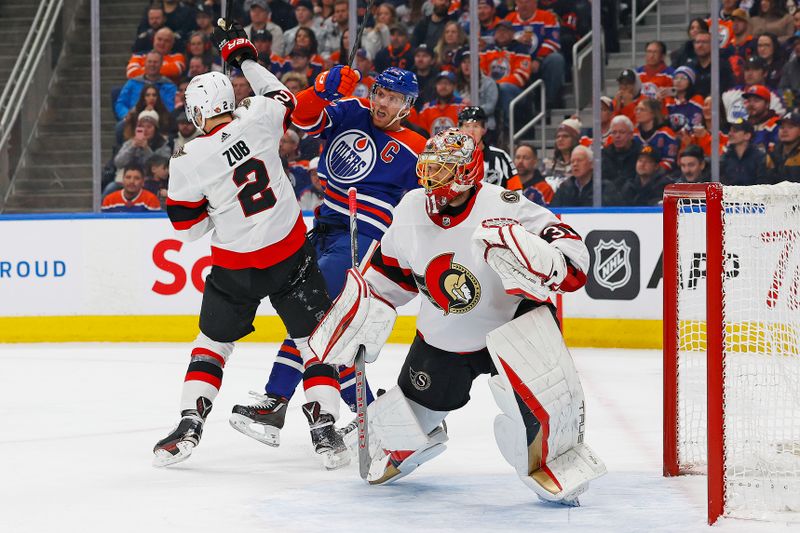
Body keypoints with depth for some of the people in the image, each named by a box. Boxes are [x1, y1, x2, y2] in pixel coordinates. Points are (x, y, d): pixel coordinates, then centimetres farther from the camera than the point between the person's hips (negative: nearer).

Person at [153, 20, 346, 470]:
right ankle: (324, 427, -1)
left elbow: (189, 227, -2)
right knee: (314, 339, 9)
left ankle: (189, 425, 11)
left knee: (213, 342, 18)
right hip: (291, 255, 1)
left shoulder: (188, 162, -12)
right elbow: (283, 98, 15)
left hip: (235, 267, -1)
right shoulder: (256, 121, -10)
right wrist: (244, 56, 23)